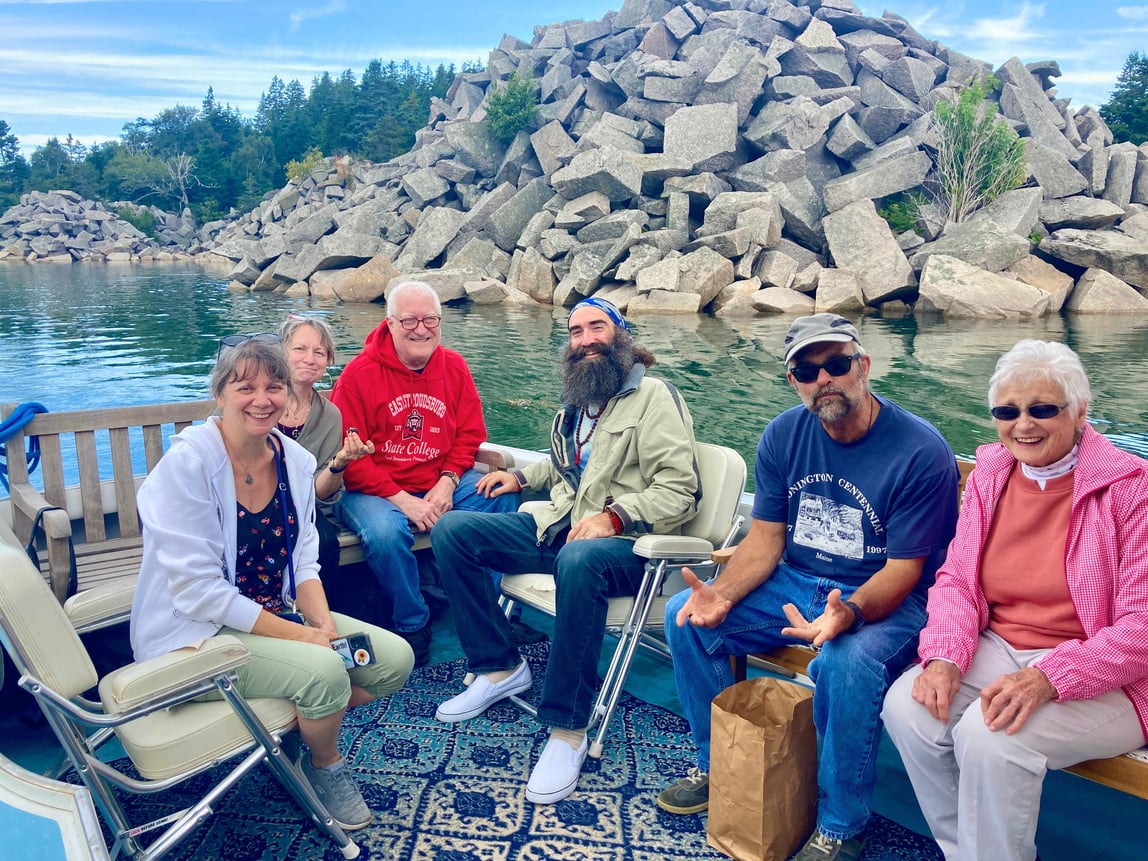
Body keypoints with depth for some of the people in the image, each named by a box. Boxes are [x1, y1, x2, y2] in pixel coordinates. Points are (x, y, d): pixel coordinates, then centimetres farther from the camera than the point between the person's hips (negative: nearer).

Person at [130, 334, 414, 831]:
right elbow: (199, 592, -23)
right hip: (195, 634, -6)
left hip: (277, 614, 7)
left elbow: (302, 562, 5)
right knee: (322, 669, -28)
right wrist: (303, 636, -24)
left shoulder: (294, 460, 0)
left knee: (395, 658, -5)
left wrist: (327, 626, -14)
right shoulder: (187, 463, -20)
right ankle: (326, 766, 5)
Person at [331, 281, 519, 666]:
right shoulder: (360, 373, -9)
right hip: (376, 489, -4)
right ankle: (412, 625, -7)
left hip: (439, 485, 4)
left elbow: (470, 433, 7)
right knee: (386, 531, -34)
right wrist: (401, 500, -19)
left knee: (503, 498, -16)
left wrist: (448, 482, -11)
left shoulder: (454, 367, 5)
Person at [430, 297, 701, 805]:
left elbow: (679, 489, -14)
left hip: (624, 544, -8)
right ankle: (500, 668, 0)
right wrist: (520, 476, 23)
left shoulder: (653, 395, -4)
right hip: (557, 527, 8)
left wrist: (613, 516, -25)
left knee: (579, 559, -42)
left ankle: (567, 728, -28)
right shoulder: (575, 404, 20)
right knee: (452, 529, -5)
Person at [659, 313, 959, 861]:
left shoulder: (921, 453, -18)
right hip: (796, 584, 6)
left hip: (886, 600, -5)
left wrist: (849, 611, -38)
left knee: (846, 662, -37)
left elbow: (903, 570, -17)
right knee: (686, 616, -10)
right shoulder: (784, 436, -2)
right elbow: (765, 539, 0)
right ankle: (717, 765, 12)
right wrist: (723, 592, -20)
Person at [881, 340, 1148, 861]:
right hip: (998, 650, 5)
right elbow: (955, 579, 4)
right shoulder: (989, 472, 5)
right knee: (906, 707, -19)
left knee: (989, 735, -30)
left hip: (1100, 679, -5)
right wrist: (944, 657, -14)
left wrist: (1046, 679, -29)